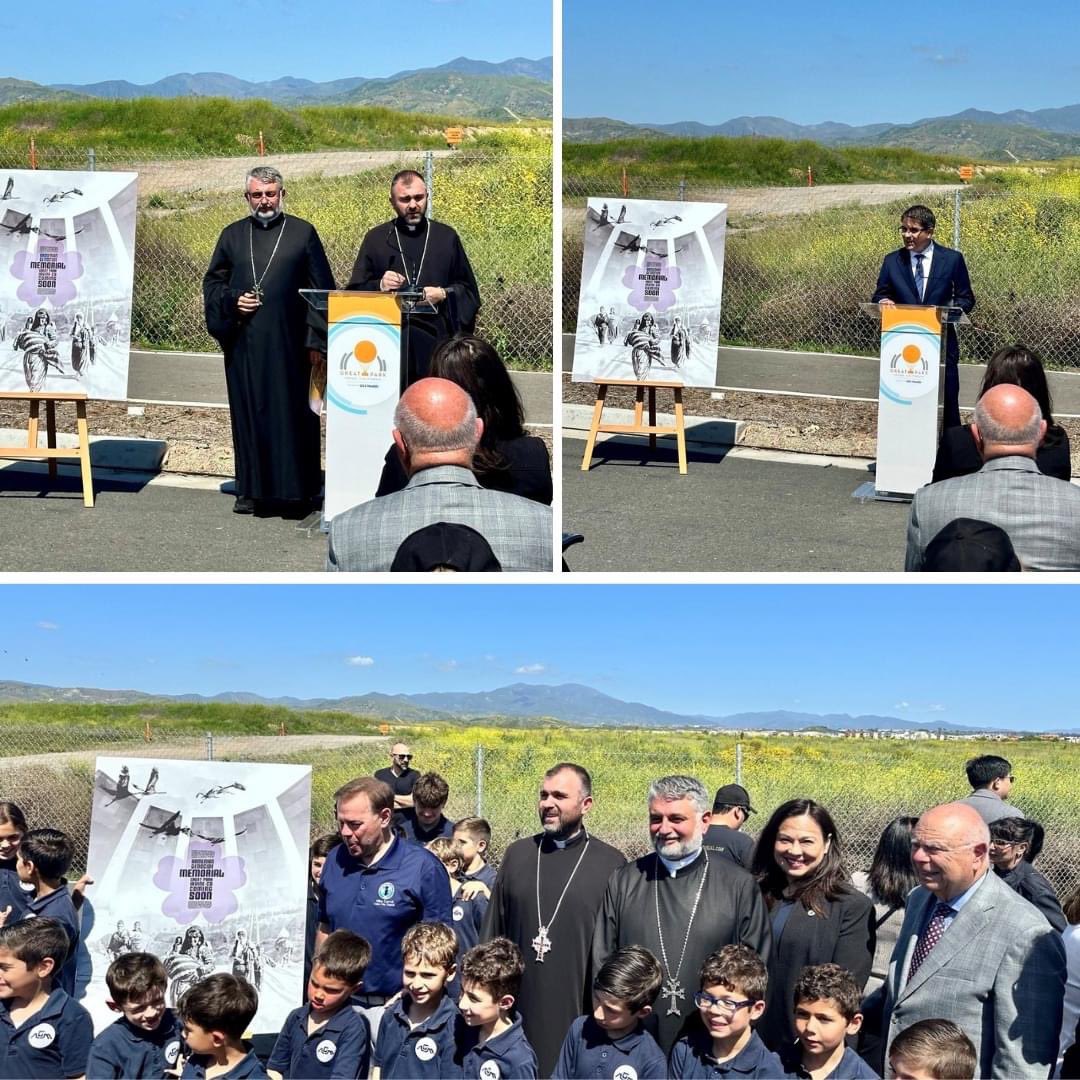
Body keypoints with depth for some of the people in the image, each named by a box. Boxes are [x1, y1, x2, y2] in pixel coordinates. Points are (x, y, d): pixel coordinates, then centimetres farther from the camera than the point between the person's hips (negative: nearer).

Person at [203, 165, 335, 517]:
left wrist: (315, 339, -5)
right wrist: (232, 302, -6)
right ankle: (252, 490, 13)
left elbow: (322, 289, 1)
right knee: (248, 414, 5)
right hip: (244, 345, 2)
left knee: (292, 414, -1)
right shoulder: (232, 235, 11)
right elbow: (212, 282, 15)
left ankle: (294, 490, 6)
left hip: (289, 342, -2)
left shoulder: (303, 233, 3)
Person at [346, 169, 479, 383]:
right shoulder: (376, 239, 12)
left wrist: (444, 294, -7)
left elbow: (469, 290, 13)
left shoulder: (446, 238, 13)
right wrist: (379, 286, -10)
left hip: (436, 340, 0)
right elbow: (355, 291, 10)